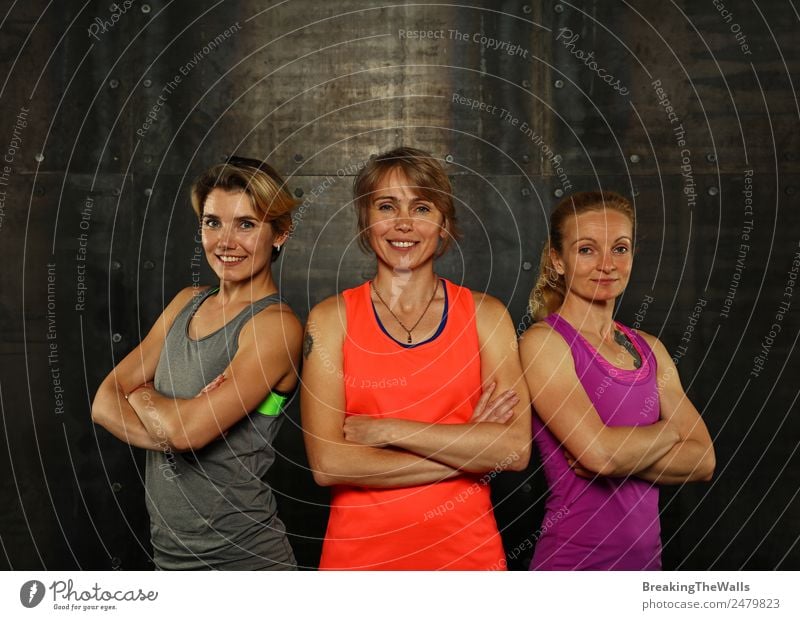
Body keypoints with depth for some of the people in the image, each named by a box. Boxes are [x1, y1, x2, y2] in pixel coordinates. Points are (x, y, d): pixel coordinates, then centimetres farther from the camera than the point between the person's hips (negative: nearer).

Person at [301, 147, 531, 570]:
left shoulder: (485, 315, -2)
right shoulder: (330, 318, -5)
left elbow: (516, 448, -12)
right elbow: (327, 463, -15)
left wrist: (386, 430, -16)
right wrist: (469, 447, -14)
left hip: (467, 548, 1)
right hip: (359, 551, -1)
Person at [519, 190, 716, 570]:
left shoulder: (650, 350, 4)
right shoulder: (544, 341, -13)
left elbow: (703, 460, -2)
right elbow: (598, 452, -24)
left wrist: (616, 456, -17)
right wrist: (669, 431, -6)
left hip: (645, 555, 6)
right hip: (573, 560, -5)